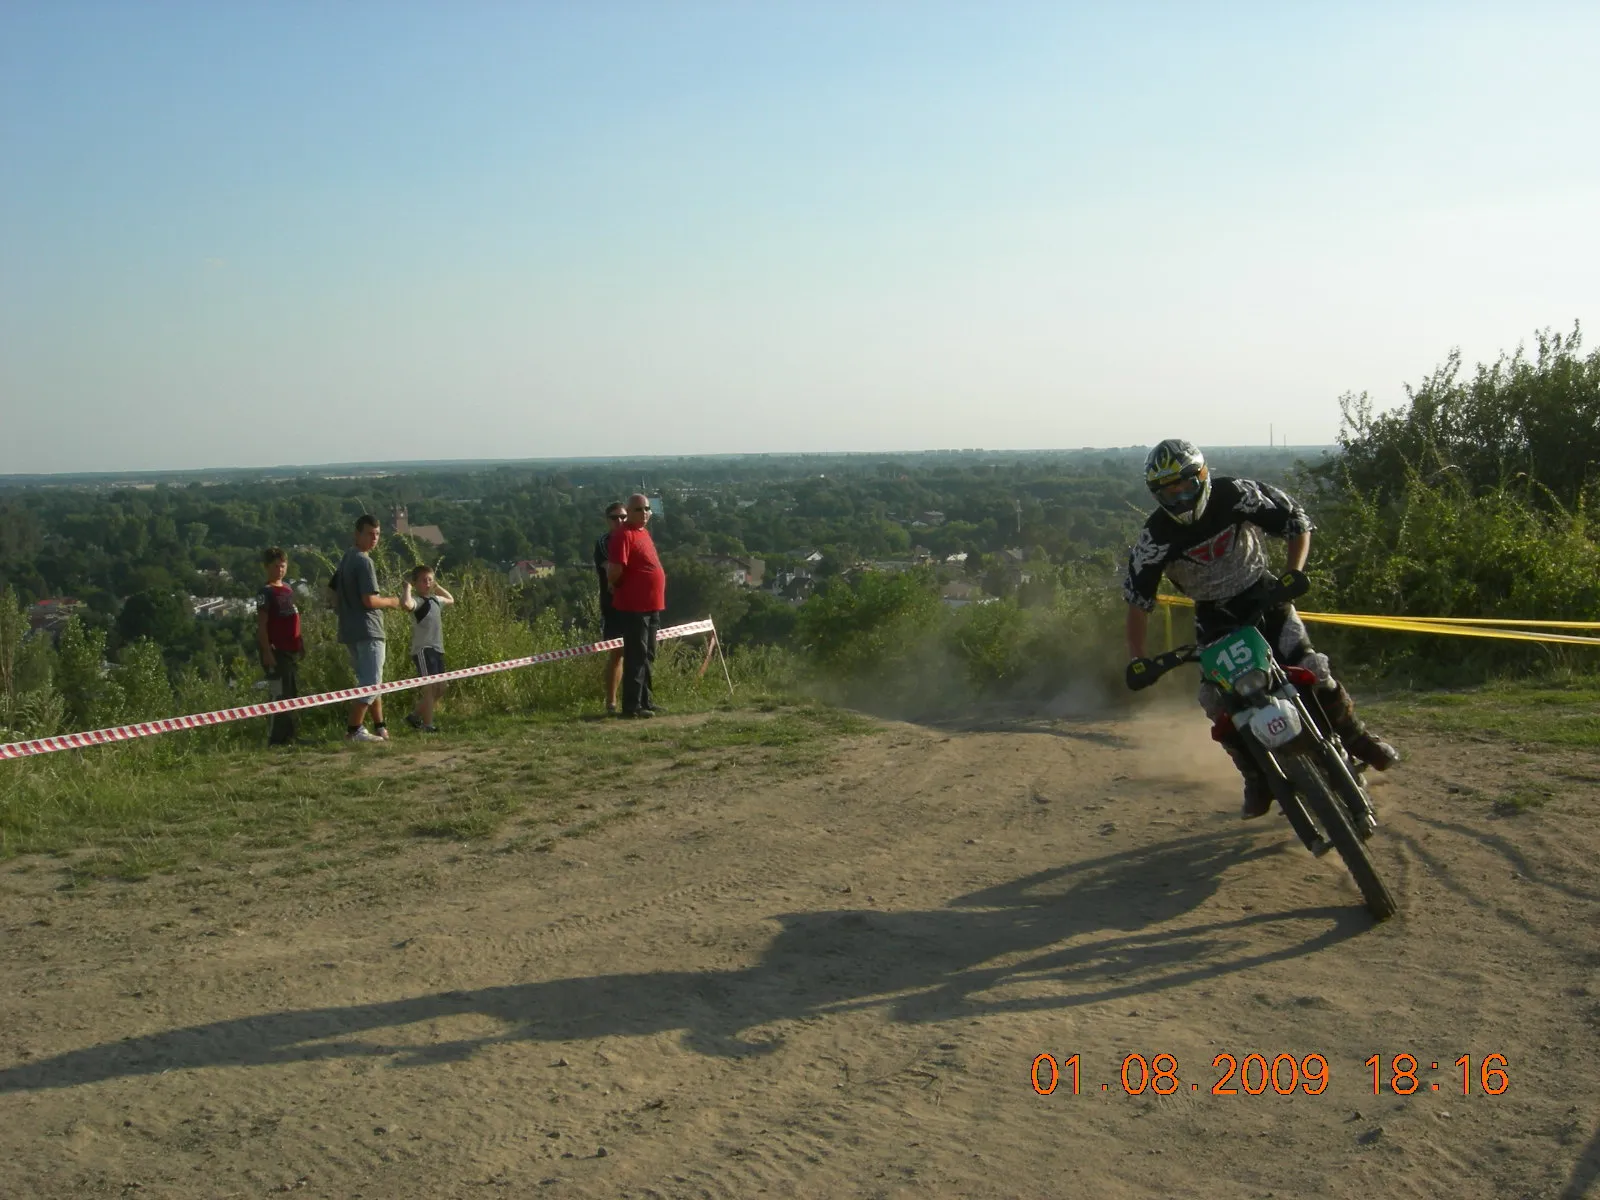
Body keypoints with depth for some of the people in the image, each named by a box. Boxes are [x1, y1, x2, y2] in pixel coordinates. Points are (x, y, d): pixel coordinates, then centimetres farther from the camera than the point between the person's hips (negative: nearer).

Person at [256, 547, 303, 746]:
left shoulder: (288, 589, 14)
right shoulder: (266, 593, -9)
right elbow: (261, 625, -13)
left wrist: (300, 644, 19)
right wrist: (267, 652, -19)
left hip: (291, 650, 8)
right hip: (276, 652, -8)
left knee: (293, 692, 12)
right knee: (280, 695, -8)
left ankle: (288, 736, 19)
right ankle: (277, 739, -4)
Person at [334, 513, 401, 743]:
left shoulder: (346, 559, 15)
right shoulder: (364, 561, -15)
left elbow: (334, 592, 22)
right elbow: (369, 600, -21)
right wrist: (390, 602, -4)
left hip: (350, 630, 10)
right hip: (367, 631, -10)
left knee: (371, 680, 16)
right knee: (370, 682, -7)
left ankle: (380, 727, 22)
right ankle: (354, 731, -9)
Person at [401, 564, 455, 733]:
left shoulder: (435, 600, 15)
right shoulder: (417, 601, -11)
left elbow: (450, 600, 38)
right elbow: (405, 604, -36)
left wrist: (437, 586, 28)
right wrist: (407, 587, -20)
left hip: (437, 649, 9)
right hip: (423, 649, -9)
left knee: (439, 687, 13)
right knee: (430, 686, -13)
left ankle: (414, 716, 26)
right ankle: (427, 724, -9)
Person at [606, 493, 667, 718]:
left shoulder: (642, 532, 14)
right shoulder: (623, 534, -15)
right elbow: (614, 571, -22)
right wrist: (616, 586, -3)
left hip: (651, 606, 9)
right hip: (634, 606, -9)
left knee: (646, 656, 16)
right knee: (636, 656, -7)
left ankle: (644, 700, 25)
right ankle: (631, 706, -3)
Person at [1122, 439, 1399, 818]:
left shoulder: (1236, 495, -20)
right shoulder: (1156, 536, -19)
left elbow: (1297, 523, -9)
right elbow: (1138, 596, -13)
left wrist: (1293, 574, -21)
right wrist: (1137, 657, -19)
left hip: (1263, 594, -1)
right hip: (1214, 614, 1)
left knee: (1308, 668, -16)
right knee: (1216, 699, -15)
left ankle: (1355, 737, 9)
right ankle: (1258, 779, 3)